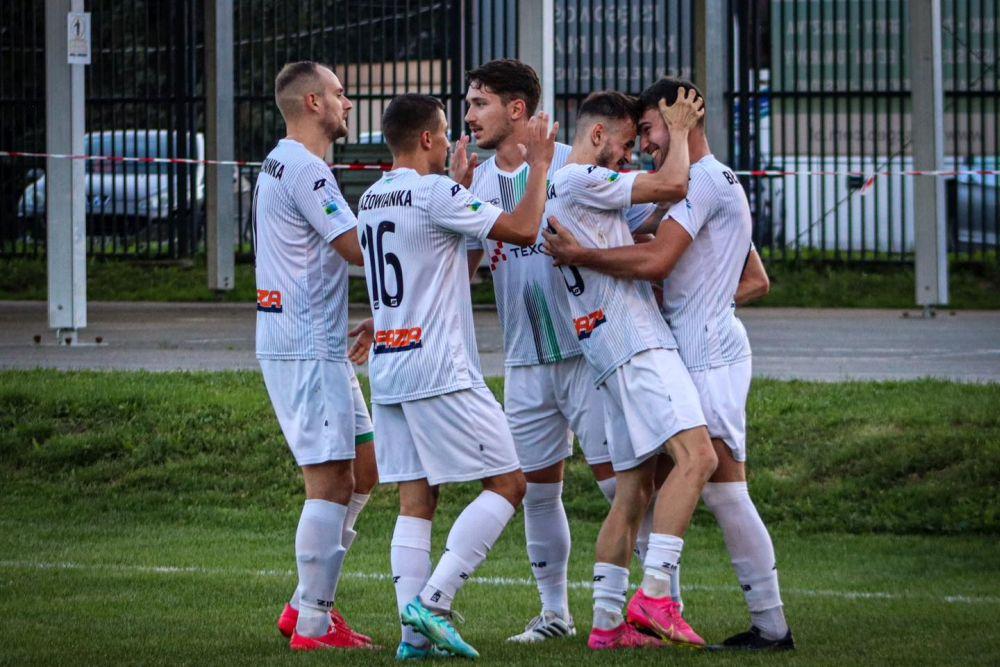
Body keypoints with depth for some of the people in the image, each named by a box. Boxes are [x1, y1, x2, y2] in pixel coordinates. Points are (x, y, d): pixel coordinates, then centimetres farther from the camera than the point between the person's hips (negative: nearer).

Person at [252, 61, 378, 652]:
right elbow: (359, 249, -18)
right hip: (309, 352, -11)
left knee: (363, 472, 14)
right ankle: (314, 625, -5)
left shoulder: (281, 165, 18)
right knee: (331, 485, -8)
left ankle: (308, 605, 17)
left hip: (318, 347, 11)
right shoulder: (305, 169, -16)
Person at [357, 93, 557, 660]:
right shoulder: (435, 193, -12)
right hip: (440, 369, -8)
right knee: (508, 483, -1)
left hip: (387, 368, 8)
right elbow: (524, 230, -12)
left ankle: (415, 632, -2)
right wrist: (540, 164, 0)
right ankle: (432, 601, -11)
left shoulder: (371, 200, 14)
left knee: (416, 500, 7)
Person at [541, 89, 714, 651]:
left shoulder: (566, 189, 25)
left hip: (618, 353, 11)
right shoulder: (581, 180, -7)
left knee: (635, 488, 10)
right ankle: (654, 596, -29)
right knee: (696, 456, -22)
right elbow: (672, 186, -11)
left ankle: (607, 620, 8)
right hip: (636, 344, -11)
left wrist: (678, 135, 27)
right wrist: (678, 130, 5)